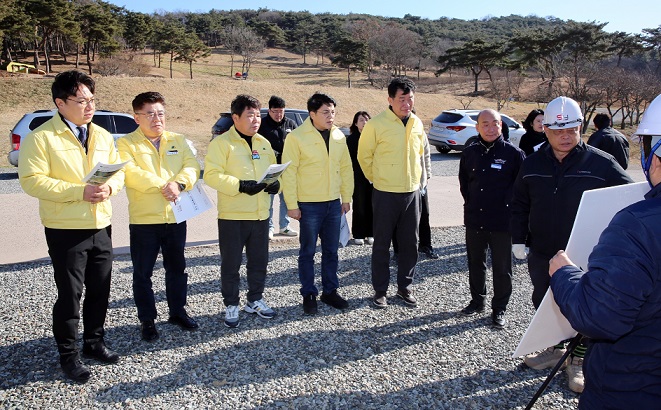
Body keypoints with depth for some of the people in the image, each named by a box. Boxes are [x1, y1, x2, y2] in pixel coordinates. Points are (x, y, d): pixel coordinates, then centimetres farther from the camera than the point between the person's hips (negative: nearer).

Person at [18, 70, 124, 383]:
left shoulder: (102, 135, 9)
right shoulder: (41, 137, -9)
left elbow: (118, 170, 12)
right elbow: (32, 180, -16)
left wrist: (110, 187, -11)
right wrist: (79, 192, -23)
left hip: (101, 227, 5)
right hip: (65, 230, -5)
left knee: (99, 290, 14)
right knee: (70, 294, 4)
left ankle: (94, 342, 33)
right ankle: (68, 355, 21)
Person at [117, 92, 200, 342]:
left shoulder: (178, 141, 10)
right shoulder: (127, 143, -2)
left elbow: (192, 166, -3)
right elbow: (130, 173, -18)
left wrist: (178, 183, -22)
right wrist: (163, 185, -21)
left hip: (176, 217, 4)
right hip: (143, 220, -3)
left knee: (177, 268, 16)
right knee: (143, 274, 7)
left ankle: (178, 312, 32)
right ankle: (147, 320, 22)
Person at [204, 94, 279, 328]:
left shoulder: (264, 143, 11)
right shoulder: (222, 143, -9)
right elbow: (211, 175, -16)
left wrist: (276, 184, -4)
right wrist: (240, 185, -26)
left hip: (260, 215, 6)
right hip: (232, 215, -5)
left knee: (259, 261, 15)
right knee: (231, 264, 5)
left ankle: (255, 300, 32)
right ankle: (231, 305, 21)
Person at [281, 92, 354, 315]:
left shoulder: (339, 136, 6)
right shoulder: (296, 137, -10)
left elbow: (346, 168, 12)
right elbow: (289, 172, -11)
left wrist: (346, 197, 9)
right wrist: (292, 204, -13)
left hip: (334, 203, 5)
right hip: (309, 205, -5)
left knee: (331, 250, 13)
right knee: (308, 252, 6)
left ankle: (330, 291, 27)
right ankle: (308, 294, 19)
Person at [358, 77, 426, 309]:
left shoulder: (417, 124, 5)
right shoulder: (376, 125, -12)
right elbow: (364, 156, -1)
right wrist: (377, 178, 6)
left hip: (412, 192, 5)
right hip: (386, 194, -5)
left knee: (410, 244, 11)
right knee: (382, 244, 5)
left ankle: (405, 287, 27)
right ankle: (380, 291, 19)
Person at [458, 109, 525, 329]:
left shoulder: (513, 153, -7)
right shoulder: (470, 153, 4)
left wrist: (507, 205, -5)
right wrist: (471, 202, 10)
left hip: (502, 222, -4)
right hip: (474, 220, 4)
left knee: (502, 268, 6)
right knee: (475, 263, 16)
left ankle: (499, 308, 22)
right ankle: (477, 300, 34)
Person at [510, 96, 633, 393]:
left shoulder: (601, 164, -10)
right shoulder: (532, 165, 2)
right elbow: (520, 204, 10)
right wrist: (519, 239, 4)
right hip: (542, 254, 4)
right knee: (543, 303, 17)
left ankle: (578, 361, 28)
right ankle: (554, 349, 39)